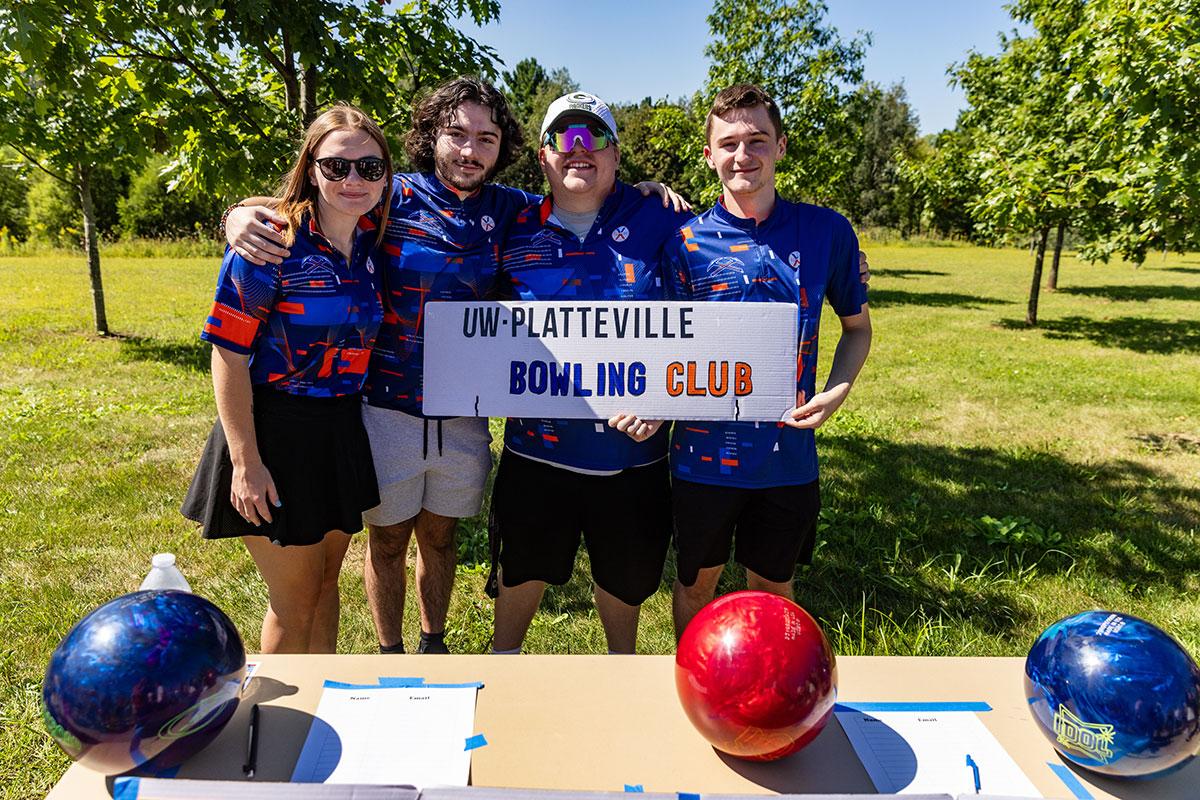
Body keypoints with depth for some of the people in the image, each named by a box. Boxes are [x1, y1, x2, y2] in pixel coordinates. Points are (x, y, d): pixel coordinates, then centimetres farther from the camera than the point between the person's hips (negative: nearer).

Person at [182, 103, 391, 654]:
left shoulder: (371, 241, 1)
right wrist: (245, 462, -16)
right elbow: (228, 353, -15)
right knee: (293, 603, 7)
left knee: (326, 579, 21)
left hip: (342, 433, 6)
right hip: (275, 434, -6)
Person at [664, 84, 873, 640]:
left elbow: (857, 327, 10)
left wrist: (836, 393, -7)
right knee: (697, 581, 18)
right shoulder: (687, 242, -4)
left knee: (772, 587, 19)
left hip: (789, 454, 1)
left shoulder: (826, 230, -1)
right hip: (705, 453, -1)